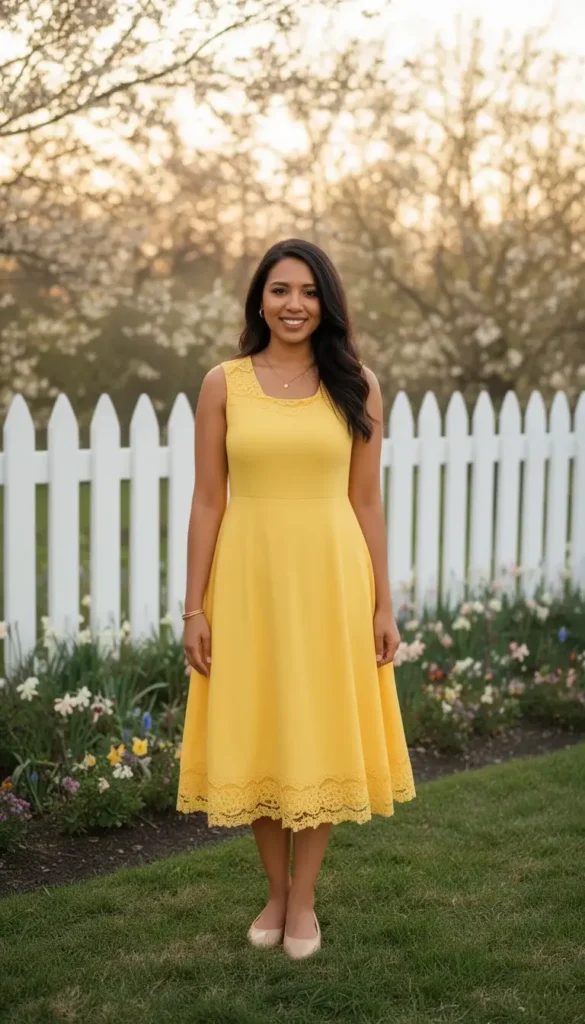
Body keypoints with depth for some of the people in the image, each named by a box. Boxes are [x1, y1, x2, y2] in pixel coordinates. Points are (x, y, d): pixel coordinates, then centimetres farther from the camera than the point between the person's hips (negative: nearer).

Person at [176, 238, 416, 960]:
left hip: (330, 577, 0)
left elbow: (366, 500, 3)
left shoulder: (355, 385, 2)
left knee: (321, 735, 7)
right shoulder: (223, 385, 0)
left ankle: (304, 899, 23)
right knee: (257, 734, 9)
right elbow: (207, 502, 0)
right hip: (248, 577, 0)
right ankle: (275, 889, 27)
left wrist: (382, 603, 1)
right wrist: (194, 608, -3)